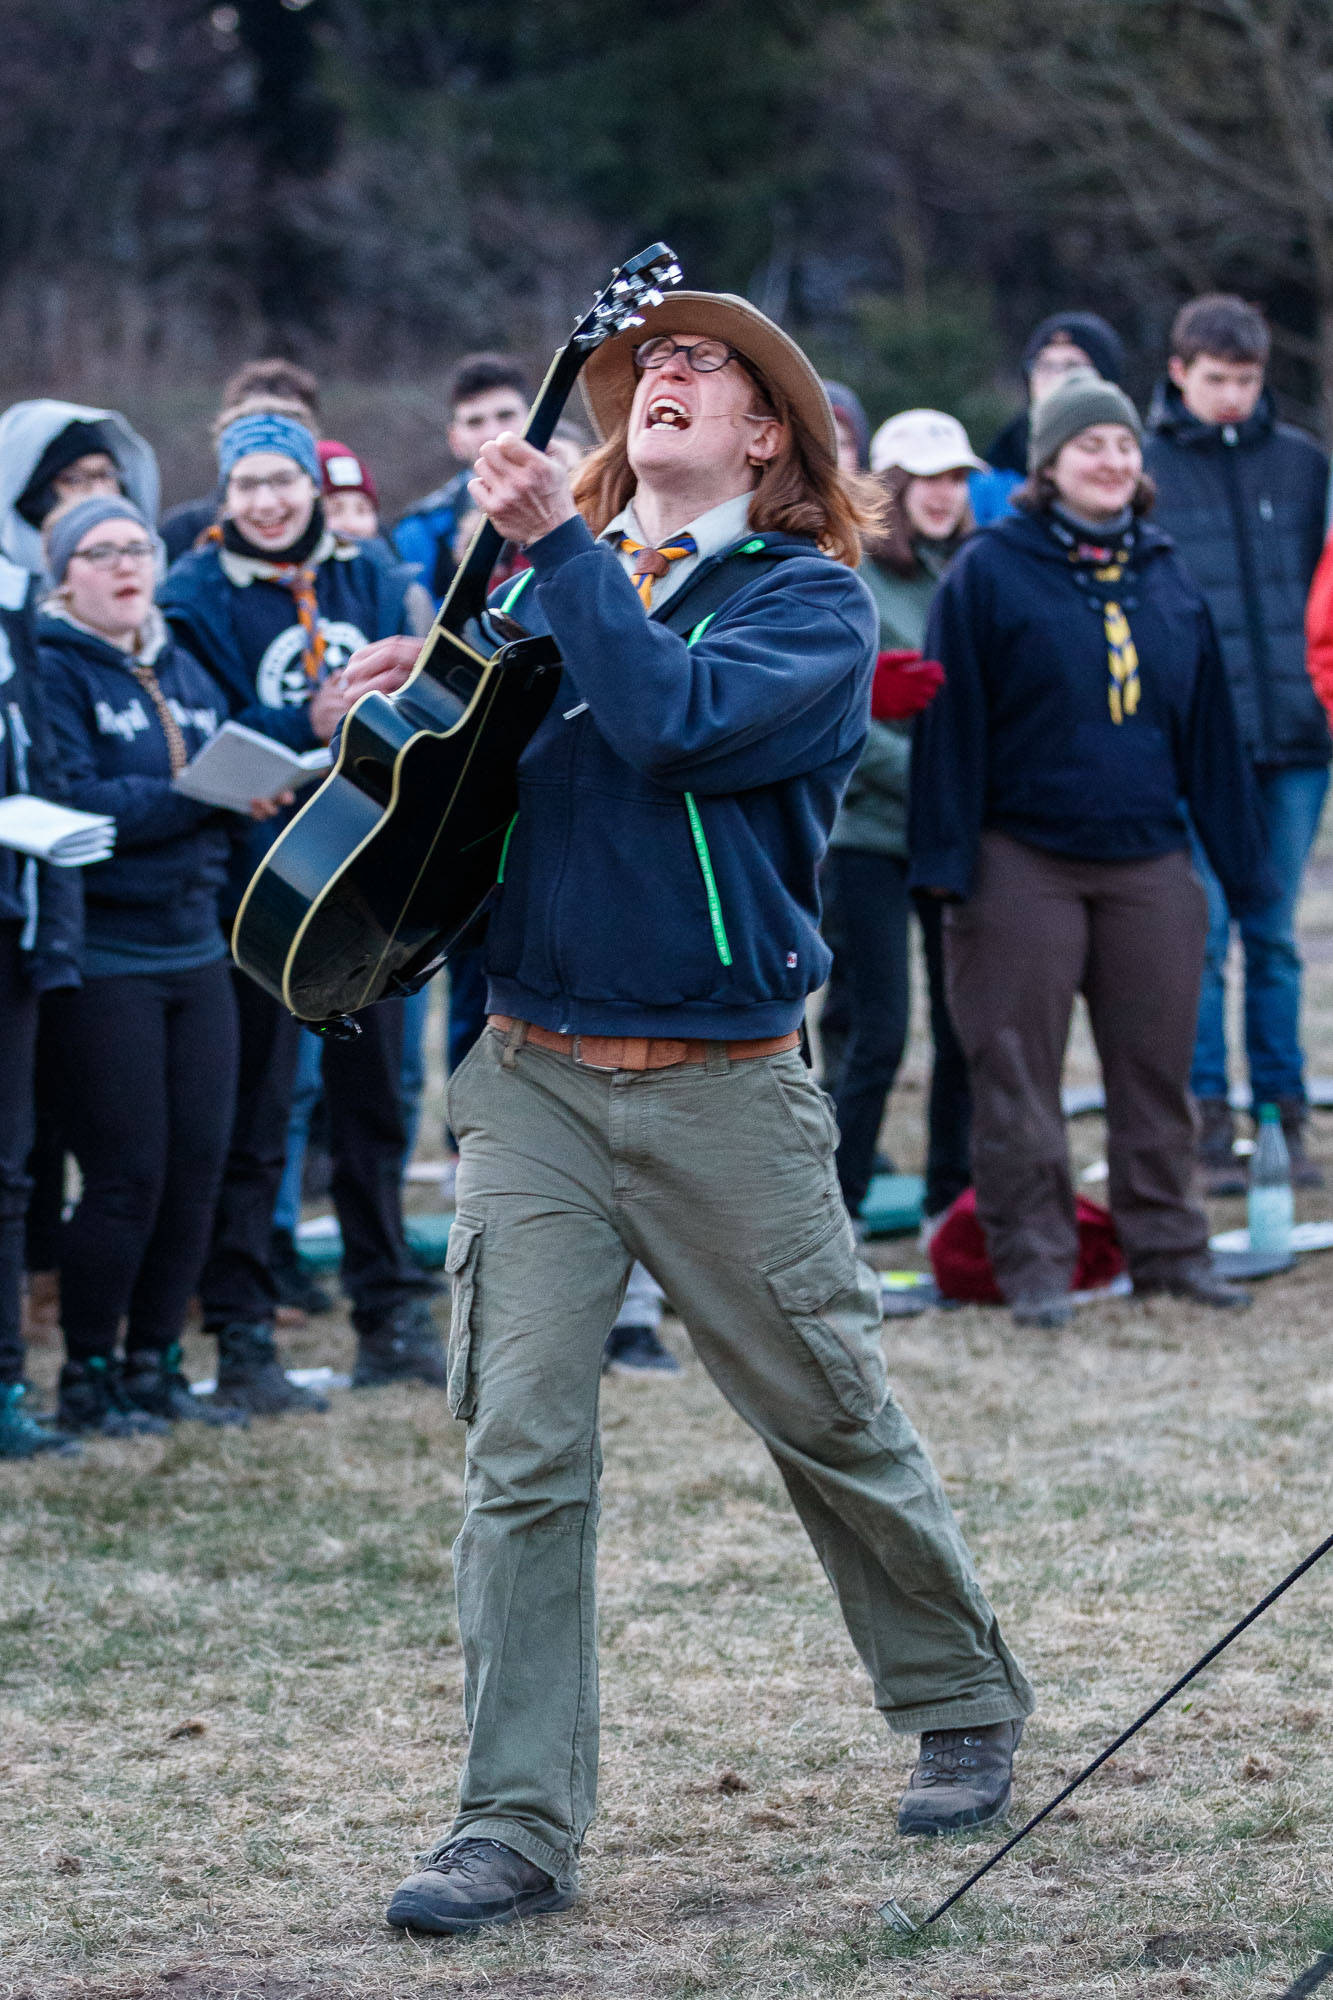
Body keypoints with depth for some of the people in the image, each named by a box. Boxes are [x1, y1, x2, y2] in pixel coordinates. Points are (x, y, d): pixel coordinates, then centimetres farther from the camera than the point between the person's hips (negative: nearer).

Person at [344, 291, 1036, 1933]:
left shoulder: (809, 599, -1)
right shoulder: (546, 580, 13)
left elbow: (685, 722, -21)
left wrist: (559, 548, -19)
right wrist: (417, 700, -3)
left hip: (723, 1089, -3)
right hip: (532, 1074, 3)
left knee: (835, 1426, 9)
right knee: (519, 1455, -5)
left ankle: (963, 1708, 31)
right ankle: (519, 1826, -3)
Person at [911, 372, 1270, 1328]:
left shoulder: (1167, 579, 10)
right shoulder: (992, 571, -4)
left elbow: (1208, 728, 14)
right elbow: (953, 720, -6)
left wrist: (1240, 857, 12)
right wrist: (947, 860, -11)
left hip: (1149, 861, 4)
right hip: (1024, 863, -4)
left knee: (1156, 1064, 8)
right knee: (1018, 1071, 0)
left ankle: (1167, 1245, 17)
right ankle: (1033, 1259, 7)